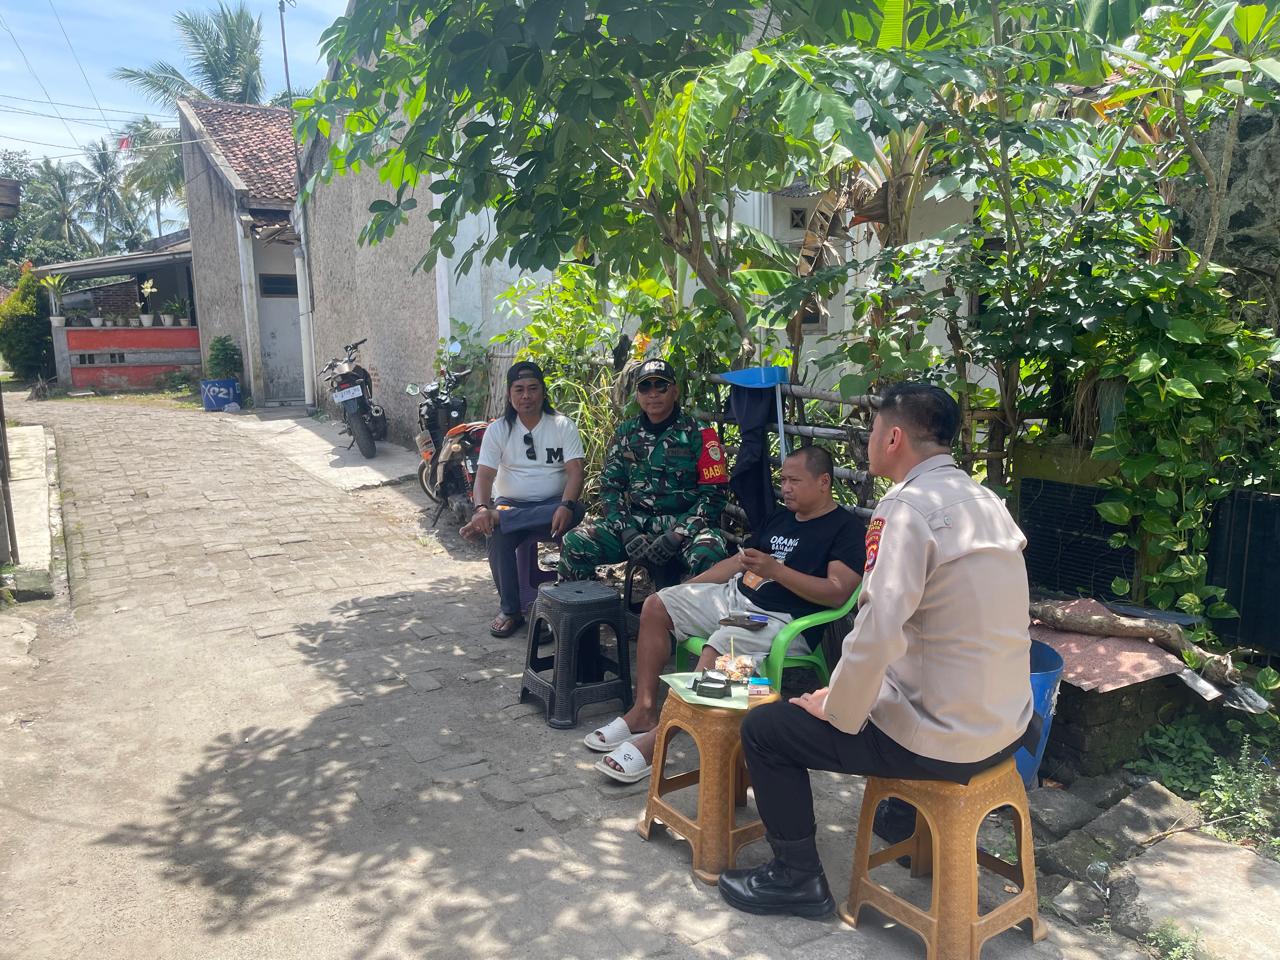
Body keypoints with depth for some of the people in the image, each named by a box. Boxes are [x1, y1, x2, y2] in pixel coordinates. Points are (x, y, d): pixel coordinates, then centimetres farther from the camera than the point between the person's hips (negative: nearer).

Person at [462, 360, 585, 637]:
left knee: (576, 510, -36)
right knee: (498, 536, -34)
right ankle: (510, 610, -18)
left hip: (552, 505, 0)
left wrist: (565, 506, -30)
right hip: (511, 503, 0)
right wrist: (481, 508, -29)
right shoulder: (498, 429, 4)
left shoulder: (563, 426, 1)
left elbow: (575, 472, -9)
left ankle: (496, 518, -35)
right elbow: (485, 475, -7)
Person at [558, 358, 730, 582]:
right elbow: (610, 486, 9)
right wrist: (627, 531, -8)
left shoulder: (699, 434, 0)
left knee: (709, 555, -37)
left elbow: (713, 494, -5)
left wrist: (675, 537, -15)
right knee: (574, 544, -17)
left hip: (685, 524, -3)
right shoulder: (626, 433, 11)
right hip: (636, 523, 4)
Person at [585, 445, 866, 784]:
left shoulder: (847, 528, -5)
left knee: (718, 648, -35)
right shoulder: (780, 517, 19)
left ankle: (654, 742, -26)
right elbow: (739, 560, 23)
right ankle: (644, 710, 0)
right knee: (656, 606, -2)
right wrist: (687, 589, 16)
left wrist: (775, 570, -22)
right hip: (736, 595, 9)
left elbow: (838, 592, -18)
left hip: (782, 620, -9)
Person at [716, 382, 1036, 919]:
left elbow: (877, 634, -28)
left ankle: (797, 879, 17)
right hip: (1008, 727, 9)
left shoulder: (907, 507, -20)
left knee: (763, 729, 4)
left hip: (942, 742, -8)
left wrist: (837, 710, -11)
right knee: (881, 691, 35)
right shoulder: (987, 501, 6)